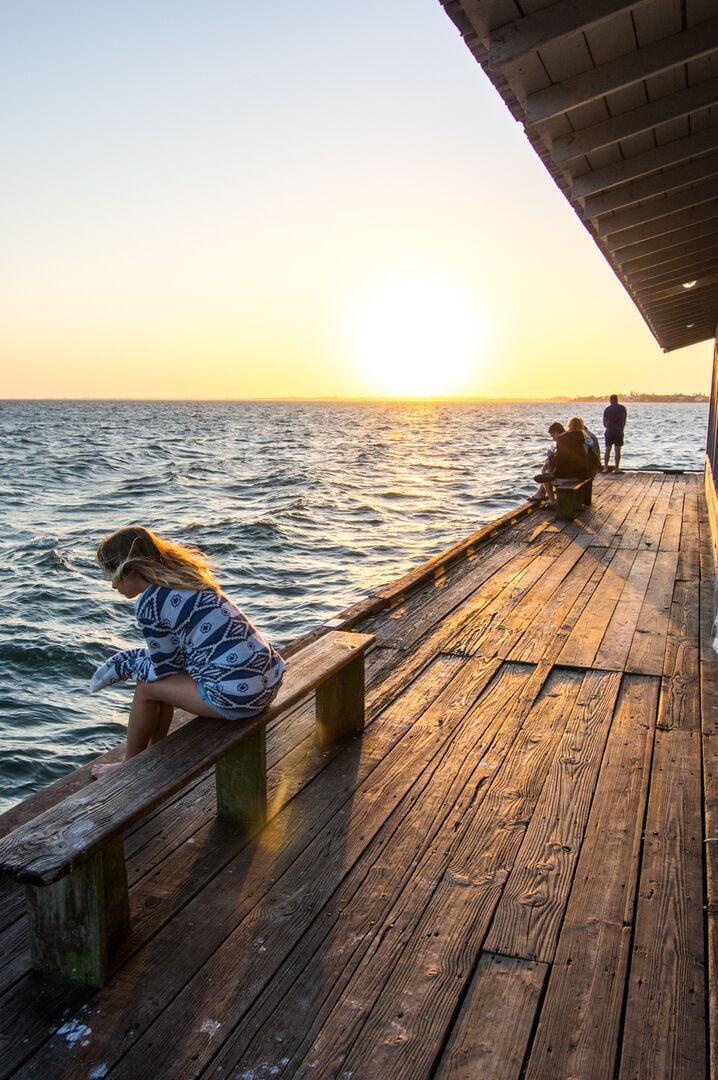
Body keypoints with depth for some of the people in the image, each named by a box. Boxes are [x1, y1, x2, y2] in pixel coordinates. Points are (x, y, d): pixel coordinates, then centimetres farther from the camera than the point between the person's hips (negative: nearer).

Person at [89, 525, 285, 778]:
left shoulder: (148, 603, -11)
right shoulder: (183, 575, 13)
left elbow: (166, 665, -1)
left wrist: (130, 664, 15)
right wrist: (141, 659, 21)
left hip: (237, 695, -8)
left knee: (146, 687, 11)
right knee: (161, 677, 23)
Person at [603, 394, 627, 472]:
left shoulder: (607, 409, 4)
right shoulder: (622, 408, 3)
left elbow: (604, 423, 8)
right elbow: (624, 421, 7)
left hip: (609, 431, 1)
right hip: (619, 431, -1)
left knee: (607, 450, 6)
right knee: (617, 450, 1)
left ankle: (605, 467, 4)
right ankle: (616, 468, 0)